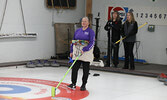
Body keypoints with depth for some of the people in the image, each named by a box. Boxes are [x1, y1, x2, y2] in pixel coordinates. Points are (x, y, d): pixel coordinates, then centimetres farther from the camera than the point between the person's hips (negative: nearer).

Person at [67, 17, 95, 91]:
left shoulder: (91, 32, -3)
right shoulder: (77, 31, 12)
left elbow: (92, 43, -12)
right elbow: (73, 41, 16)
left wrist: (84, 50, -23)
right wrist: (71, 51, 10)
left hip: (86, 53, -4)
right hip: (76, 53, 4)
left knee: (85, 70, 3)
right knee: (74, 68, -3)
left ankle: (83, 85, 12)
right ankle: (73, 83, 4)